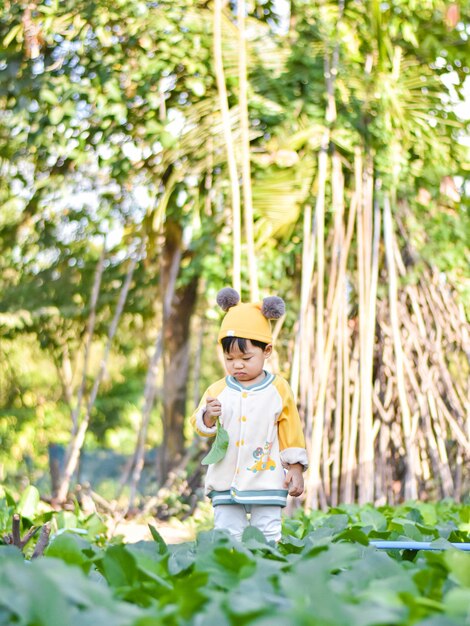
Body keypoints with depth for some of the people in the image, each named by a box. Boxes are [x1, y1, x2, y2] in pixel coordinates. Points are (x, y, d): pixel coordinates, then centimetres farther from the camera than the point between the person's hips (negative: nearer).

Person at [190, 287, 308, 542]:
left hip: (266, 481, -1)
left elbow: (291, 432, 7)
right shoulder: (217, 390, 3)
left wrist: (295, 468, 5)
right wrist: (209, 416, -25)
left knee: (267, 538, 1)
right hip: (225, 483, 1)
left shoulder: (278, 389, 2)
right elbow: (199, 425, -3)